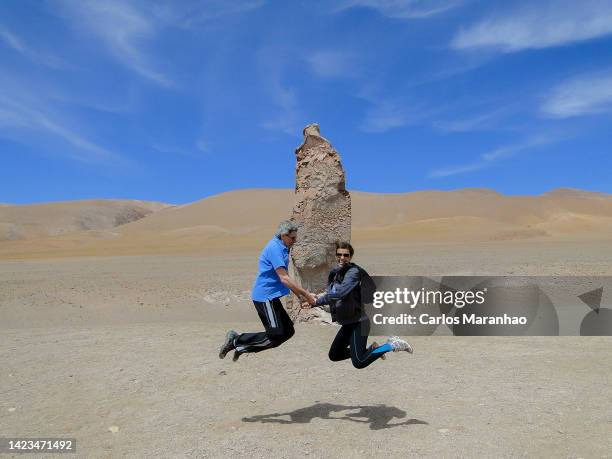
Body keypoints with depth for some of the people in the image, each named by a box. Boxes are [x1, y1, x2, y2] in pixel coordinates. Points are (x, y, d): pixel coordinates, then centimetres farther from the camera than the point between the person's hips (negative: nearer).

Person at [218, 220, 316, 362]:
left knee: (288, 331, 12)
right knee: (276, 336, -9)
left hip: (270, 297, 10)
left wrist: (300, 296, 14)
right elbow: (284, 278, -21)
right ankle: (236, 340, 3)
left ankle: (242, 347, 17)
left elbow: (284, 278, 21)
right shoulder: (275, 248, -16)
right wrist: (306, 294, -17)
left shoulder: (282, 248, 15)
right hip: (265, 296, -10)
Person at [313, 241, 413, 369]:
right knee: (334, 356, 17)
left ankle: (393, 345, 2)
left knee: (359, 362, -15)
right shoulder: (334, 273, 7)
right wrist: (317, 297, -9)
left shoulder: (353, 272, -18)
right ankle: (372, 348, 27)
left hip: (358, 322, -9)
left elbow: (340, 293, -32)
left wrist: (317, 301, -28)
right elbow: (331, 294, 9)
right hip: (347, 322, 9)